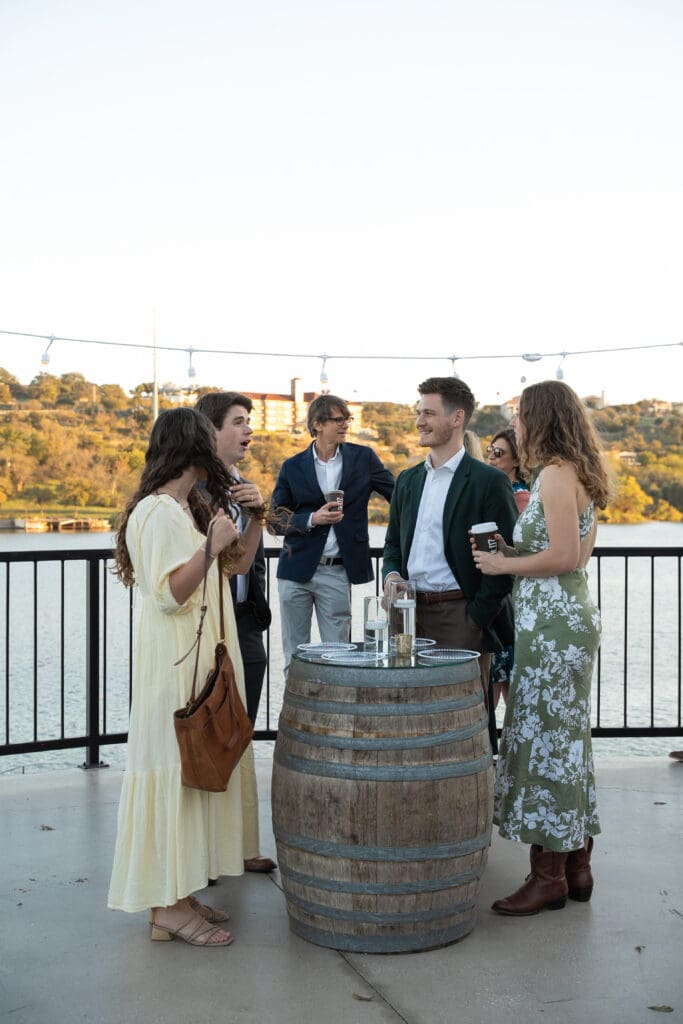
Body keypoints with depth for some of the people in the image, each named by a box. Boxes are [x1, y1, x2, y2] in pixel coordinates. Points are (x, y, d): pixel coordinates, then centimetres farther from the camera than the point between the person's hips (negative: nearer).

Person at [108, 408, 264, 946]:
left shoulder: (184, 508, 16)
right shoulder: (158, 512, -15)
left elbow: (231, 569, 23)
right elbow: (168, 593, -21)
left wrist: (250, 523, 17)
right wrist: (211, 546, -25)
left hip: (199, 661, 10)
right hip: (175, 664, -10)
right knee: (176, 769, -5)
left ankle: (178, 893, 22)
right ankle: (169, 907, 4)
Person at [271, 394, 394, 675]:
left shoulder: (362, 457, 4)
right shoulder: (293, 467, 3)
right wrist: (311, 519, -13)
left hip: (337, 571, -1)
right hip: (296, 569, 1)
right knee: (294, 657, 9)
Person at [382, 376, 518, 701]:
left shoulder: (490, 482, -6)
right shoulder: (408, 480, 15)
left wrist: (476, 618, -13)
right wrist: (391, 574, 2)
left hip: (461, 614, -5)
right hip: (412, 613, 6)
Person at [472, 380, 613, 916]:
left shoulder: (555, 473, -13)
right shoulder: (579, 475, 16)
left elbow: (565, 556, -21)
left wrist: (504, 564, -10)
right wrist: (512, 552, 11)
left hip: (553, 622, -10)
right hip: (570, 615, 10)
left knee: (545, 737, -4)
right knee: (567, 739, 13)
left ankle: (549, 876, 5)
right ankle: (577, 867, 22)